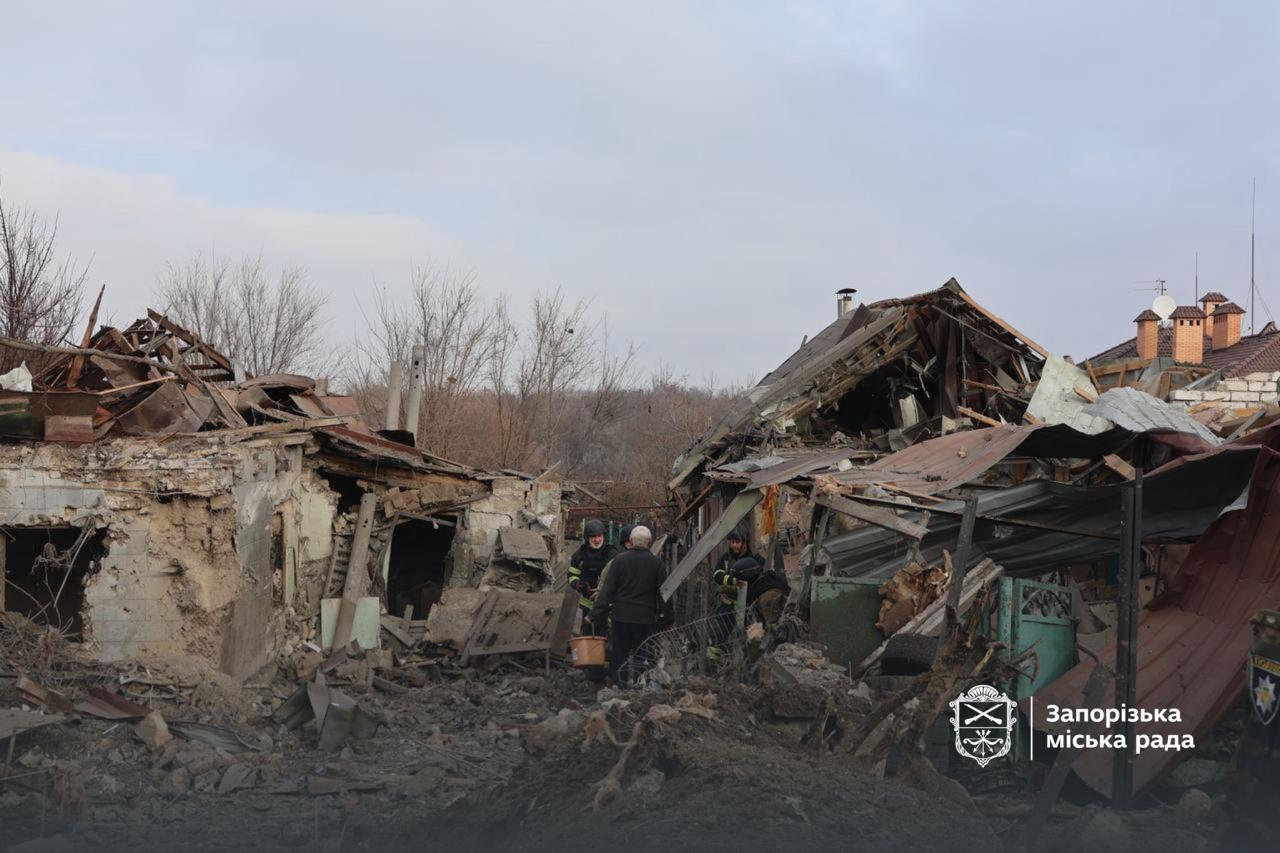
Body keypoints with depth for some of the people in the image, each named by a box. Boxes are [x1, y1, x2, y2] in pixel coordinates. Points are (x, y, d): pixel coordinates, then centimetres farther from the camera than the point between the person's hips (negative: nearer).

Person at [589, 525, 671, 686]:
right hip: (646, 618, 0)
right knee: (641, 655, 7)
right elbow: (663, 593, 1)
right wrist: (667, 617, 10)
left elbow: (607, 589, -3)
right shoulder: (657, 564, -1)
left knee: (619, 655, 8)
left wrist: (596, 615, 0)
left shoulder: (619, 560, -2)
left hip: (621, 616, 0)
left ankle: (620, 685, 7)